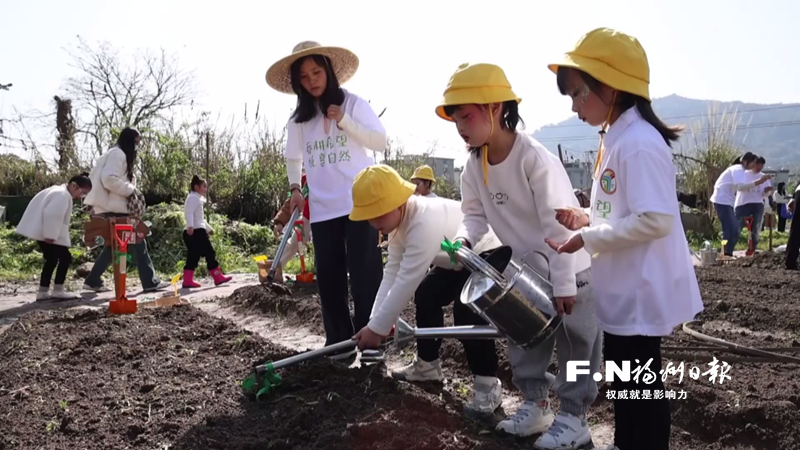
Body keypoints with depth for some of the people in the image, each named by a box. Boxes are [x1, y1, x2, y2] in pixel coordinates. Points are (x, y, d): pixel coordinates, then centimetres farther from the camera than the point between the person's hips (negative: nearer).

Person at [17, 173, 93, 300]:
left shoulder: (60, 192, 17)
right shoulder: (63, 194, -17)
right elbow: (52, 214, -27)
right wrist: (51, 235, -26)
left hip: (46, 234, 11)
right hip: (49, 235, -11)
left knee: (51, 260, 15)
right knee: (65, 257, -8)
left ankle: (42, 292, 18)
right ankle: (58, 290, -6)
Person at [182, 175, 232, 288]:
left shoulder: (197, 199, 25)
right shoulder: (193, 198, -6)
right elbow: (189, 213, -21)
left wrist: (209, 228, 39)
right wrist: (190, 226, -35)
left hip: (196, 231, 10)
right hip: (196, 231, -10)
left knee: (193, 257, 6)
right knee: (209, 253, -5)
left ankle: (188, 281, 2)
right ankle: (218, 277, -1)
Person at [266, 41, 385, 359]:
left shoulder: (353, 103, 1)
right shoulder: (298, 118, 11)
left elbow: (381, 142, -4)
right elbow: (293, 158, 22)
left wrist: (345, 121, -13)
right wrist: (295, 189, 11)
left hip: (360, 203, -4)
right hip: (322, 209, 4)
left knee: (364, 274, -5)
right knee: (328, 277, 5)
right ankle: (339, 342, 15)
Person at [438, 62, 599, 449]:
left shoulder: (535, 158, -29)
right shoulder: (474, 165, -7)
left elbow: (559, 224, -27)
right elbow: (475, 213, 1)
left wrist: (563, 284, -25)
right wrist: (463, 240, -22)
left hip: (571, 270, -7)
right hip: (526, 271, 7)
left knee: (575, 347, 6)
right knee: (524, 342, 16)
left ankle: (573, 418, 19)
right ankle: (535, 405, 33)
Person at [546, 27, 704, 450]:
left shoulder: (639, 144, -22)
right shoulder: (616, 140, 9)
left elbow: (655, 220, -28)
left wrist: (588, 239, -21)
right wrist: (589, 220, 2)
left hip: (641, 292, -10)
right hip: (626, 289, 10)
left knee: (641, 385, 6)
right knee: (623, 380, 23)